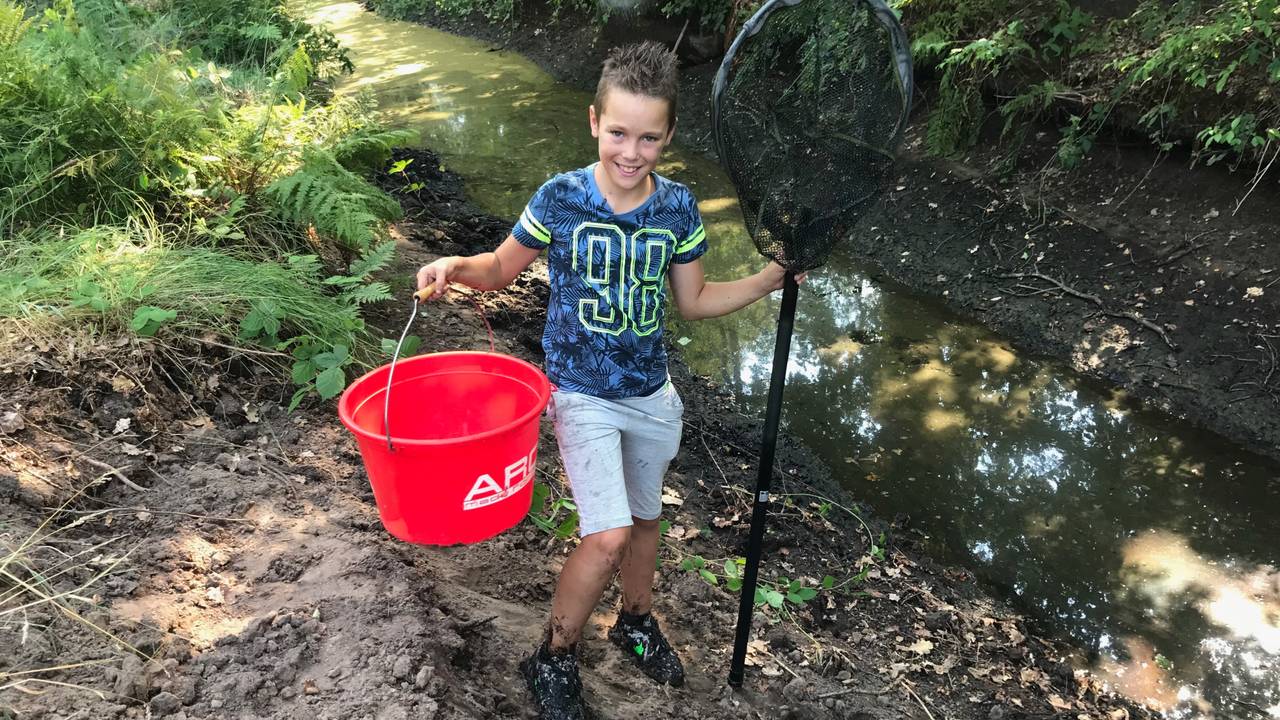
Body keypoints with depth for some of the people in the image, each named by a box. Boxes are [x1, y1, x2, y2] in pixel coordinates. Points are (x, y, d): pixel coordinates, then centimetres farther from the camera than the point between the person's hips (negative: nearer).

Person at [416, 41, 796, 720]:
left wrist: (769, 280, -5)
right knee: (607, 536, -12)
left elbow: (693, 300, 5)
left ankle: (636, 622, 48)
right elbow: (500, 269, -2)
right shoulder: (558, 198, -15)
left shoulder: (679, 207, -7)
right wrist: (456, 266, -22)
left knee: (644, 517, 21)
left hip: (652, 395, 4)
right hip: (582, 394, -4)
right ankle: (553, 660, 14)